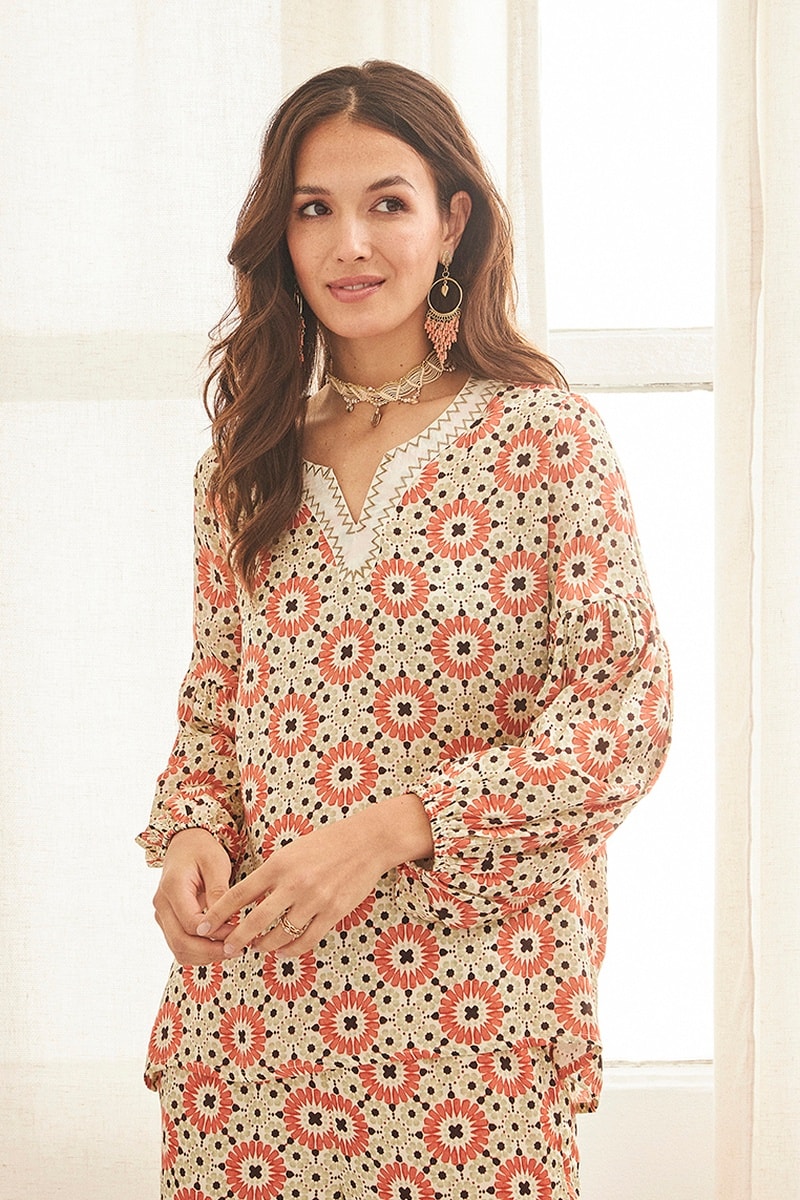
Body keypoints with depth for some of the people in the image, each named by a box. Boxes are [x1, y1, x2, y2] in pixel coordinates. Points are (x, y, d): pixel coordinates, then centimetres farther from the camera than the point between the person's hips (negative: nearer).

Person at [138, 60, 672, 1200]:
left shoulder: (547, 436, -4)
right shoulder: (248, 464, 9)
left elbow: (627, 709, -10)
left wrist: (388, 828, -18)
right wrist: (190, 833, -5)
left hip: (474, 1001, -3)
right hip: (253, 998, 3)